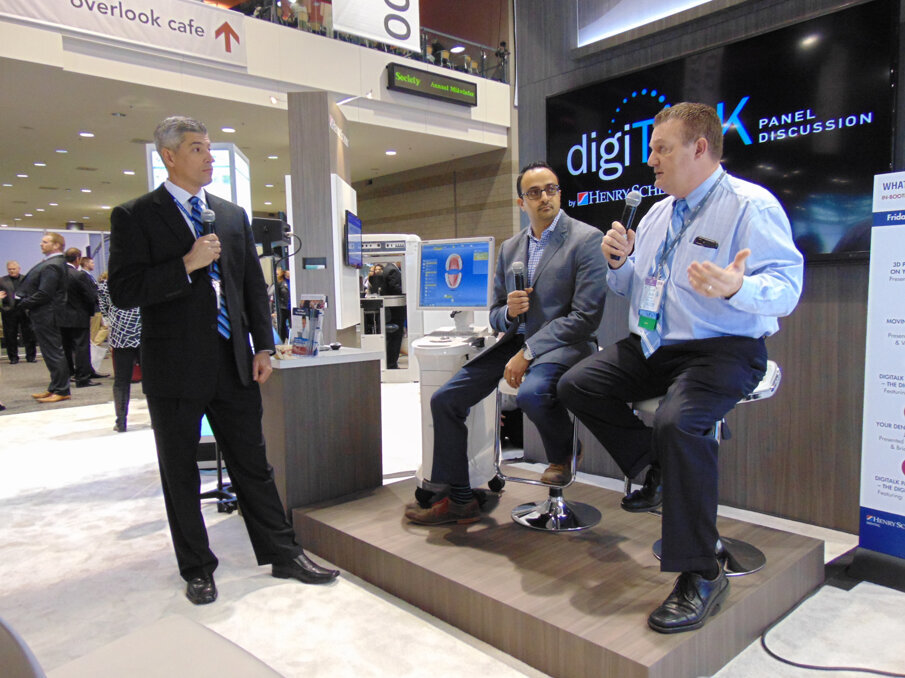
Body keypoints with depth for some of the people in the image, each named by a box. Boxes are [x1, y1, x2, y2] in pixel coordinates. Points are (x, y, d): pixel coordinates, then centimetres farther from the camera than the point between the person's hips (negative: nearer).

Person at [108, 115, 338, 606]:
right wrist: (186, 265, -19)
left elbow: (254, 285, 12)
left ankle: (282, 554, 22)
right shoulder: (134, 216, -2)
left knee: (254, 465, 10)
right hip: (175, 369, -3)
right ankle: (196, 569, 27)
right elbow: (123, 291, -11)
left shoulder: (233, 215, 11)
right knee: (180, 475, 10)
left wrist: (263, 346, 4)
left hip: (234, 363, 3)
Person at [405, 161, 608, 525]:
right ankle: (457, 499, 8)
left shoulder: (586, 239, -4)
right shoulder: (510, 248, 16)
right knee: (444, 399, -5)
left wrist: (528, 353, -17)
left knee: (531, 392, -38)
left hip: (563, 344, -6)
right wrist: (508, 311, -7)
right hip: (515, 340, 6)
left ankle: (561, 457, -2)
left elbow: (585, 316, -13)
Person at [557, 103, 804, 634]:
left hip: (723, 349, -8)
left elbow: (786, 286, -18)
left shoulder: (752, 205, -7)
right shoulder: (658, 214, 16)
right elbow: (629, 289, 23)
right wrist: (620, 261, 1)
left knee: (679, 421, -34)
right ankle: (655, 467, 13)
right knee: (577, 385, -5)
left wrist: (736, 288, -39)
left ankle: (701, 575, -18)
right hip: (652, 346, 8)